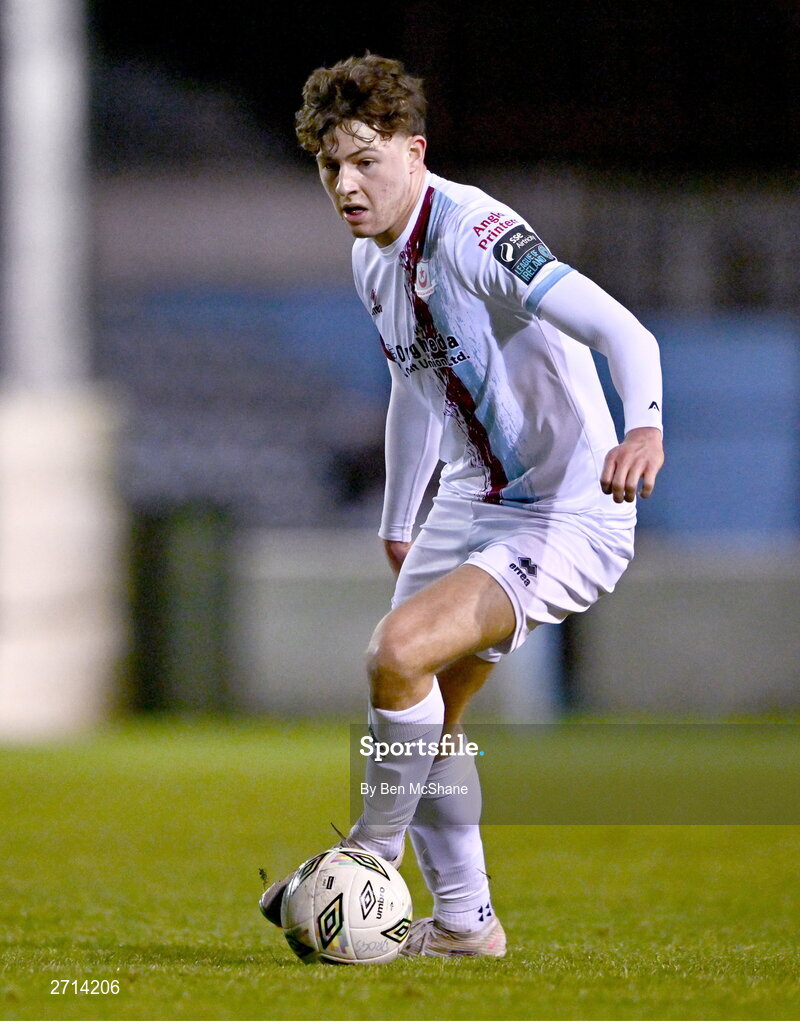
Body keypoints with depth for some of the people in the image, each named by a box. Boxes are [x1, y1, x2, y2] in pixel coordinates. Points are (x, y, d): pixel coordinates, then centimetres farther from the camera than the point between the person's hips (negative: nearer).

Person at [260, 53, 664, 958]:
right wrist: (397, 526, 29)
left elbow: (625, 334, -32)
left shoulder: (475, 235, -23)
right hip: (471, 504, 9)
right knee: (426, 718, 13)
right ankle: (463, 921, 28)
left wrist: (643, 425, -51)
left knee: (399, 653, -25)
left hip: (569, 518, -9)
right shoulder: (373, 260, 5)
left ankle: (372, 852, -5)